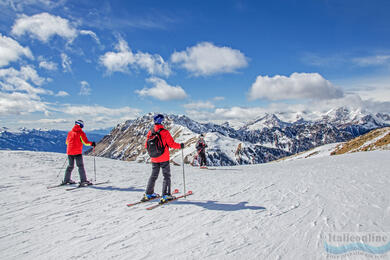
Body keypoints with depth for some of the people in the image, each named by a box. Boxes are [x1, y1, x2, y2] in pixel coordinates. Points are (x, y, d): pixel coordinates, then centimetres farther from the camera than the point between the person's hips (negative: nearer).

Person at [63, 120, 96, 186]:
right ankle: (83, 181, -8)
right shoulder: (81, 133, -6)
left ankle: (66, 180, 23)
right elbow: (85, 142, -10)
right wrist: (92, 143, 8)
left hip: (69, 152, 6)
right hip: (77, 152, -5)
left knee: (70, 166, 18)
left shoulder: (70, 132, 11)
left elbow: (67, 142, 21)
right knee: (80, 166, -3)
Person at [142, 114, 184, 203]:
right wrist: (180, 146, 3)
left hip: (154, 159, 5)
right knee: (166, 176, 4)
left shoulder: (150, 132, 0)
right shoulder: (164, 132, -15)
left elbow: (146, 145, 7)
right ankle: (165, 195, 0)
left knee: (153, 176, 18)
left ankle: (148, 194, 21)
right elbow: (172, 144, -14)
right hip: (164, 159, -5)